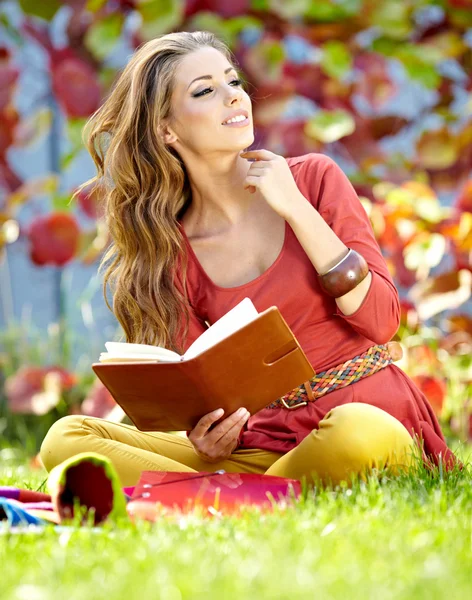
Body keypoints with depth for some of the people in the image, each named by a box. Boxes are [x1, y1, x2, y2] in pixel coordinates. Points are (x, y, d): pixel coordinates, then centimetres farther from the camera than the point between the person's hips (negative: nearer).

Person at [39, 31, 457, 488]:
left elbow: (381, 322, -4)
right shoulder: (173, 255, 6)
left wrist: (296, 209, -9)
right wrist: (209, 438, -17)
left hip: (375, 418, -2)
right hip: (266, 443, 2)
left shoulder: (313, 178, 3)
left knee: (358, 434, -41)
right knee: (66, 438, -18)